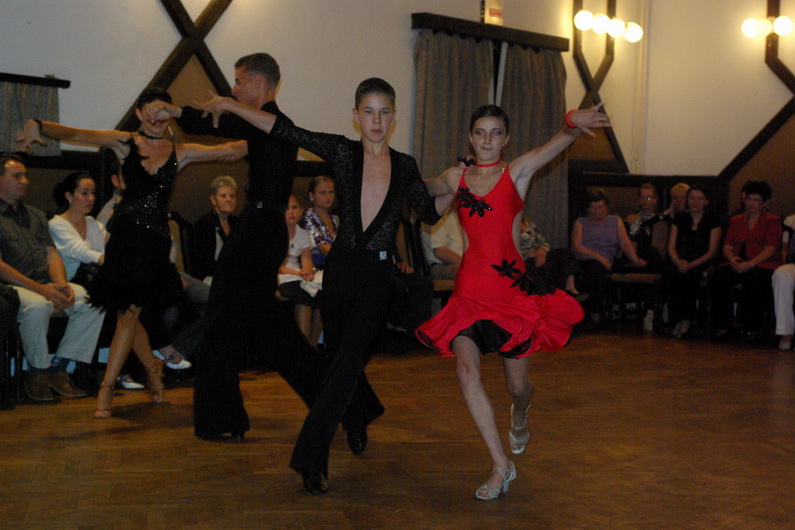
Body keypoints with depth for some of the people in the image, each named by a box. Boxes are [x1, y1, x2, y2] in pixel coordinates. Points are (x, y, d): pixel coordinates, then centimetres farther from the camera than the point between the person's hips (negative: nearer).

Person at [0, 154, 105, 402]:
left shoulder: (35, 215, 22)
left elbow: (52, 254, 15)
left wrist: (61, 284, -7)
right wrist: (41, 290, -19)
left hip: (46, 285, 6)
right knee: (37, 306, -39)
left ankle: (59, 368, -12)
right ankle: (37, 373, -16)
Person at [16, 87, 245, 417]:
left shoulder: (180, 152, 9)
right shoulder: (124, 142, 5)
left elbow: (229, 150, 4)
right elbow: (76, 134, -7)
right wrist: (38, 127, -24)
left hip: (156, 238, 0)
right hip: (126, 233, 1)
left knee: (129, 312, -4)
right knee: (127, 313, 8)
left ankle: (106, 389, 3)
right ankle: (152, 367, 33)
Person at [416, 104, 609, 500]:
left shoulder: (518, 171, 0)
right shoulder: (456, 178, 10)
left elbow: (559, 143, -18)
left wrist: (574, 122, -38)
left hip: (511, 286, -2)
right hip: (469, 289, 2)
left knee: (517, 385, 5)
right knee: (466, 369, -16)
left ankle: (519, 415, 45)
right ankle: (501, 466, -7)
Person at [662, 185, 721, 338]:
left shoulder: (712, 220, 5)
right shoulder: (680, 218, 16)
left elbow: (712, 251, -2)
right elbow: (671, 247, 10)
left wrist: (691, 265, -16)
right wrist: (678, 261, -12)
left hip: (702, 265, -3)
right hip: (680, 262, 3)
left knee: (687, 276, -37)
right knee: (668, 273, -33)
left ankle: (685, 321, -28)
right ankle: (680, 319, -26)